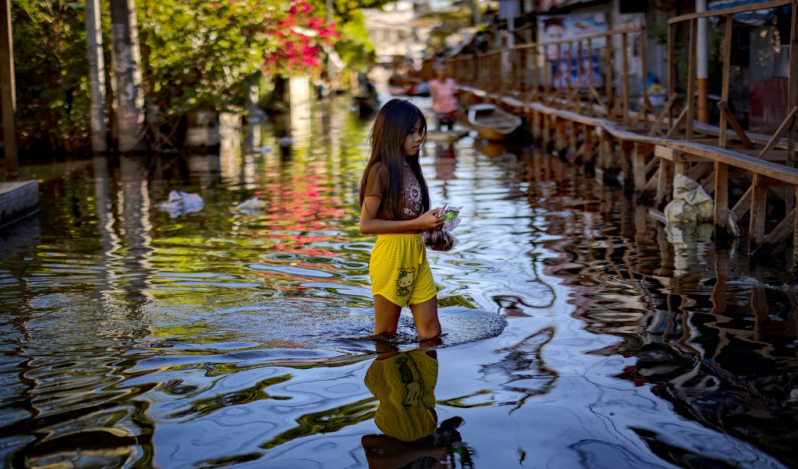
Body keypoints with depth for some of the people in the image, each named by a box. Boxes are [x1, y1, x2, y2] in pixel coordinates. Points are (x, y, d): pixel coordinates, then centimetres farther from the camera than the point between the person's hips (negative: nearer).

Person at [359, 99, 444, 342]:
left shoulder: (411, 169, 13)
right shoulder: (381, 170, -13)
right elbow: (366, 225, -17)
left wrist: (430, 222, 0)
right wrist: (417, 223, -18)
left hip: (417, 254, 8)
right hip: (391, 255, -8)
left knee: (432, 332, 8)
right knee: (385, 333, 6)